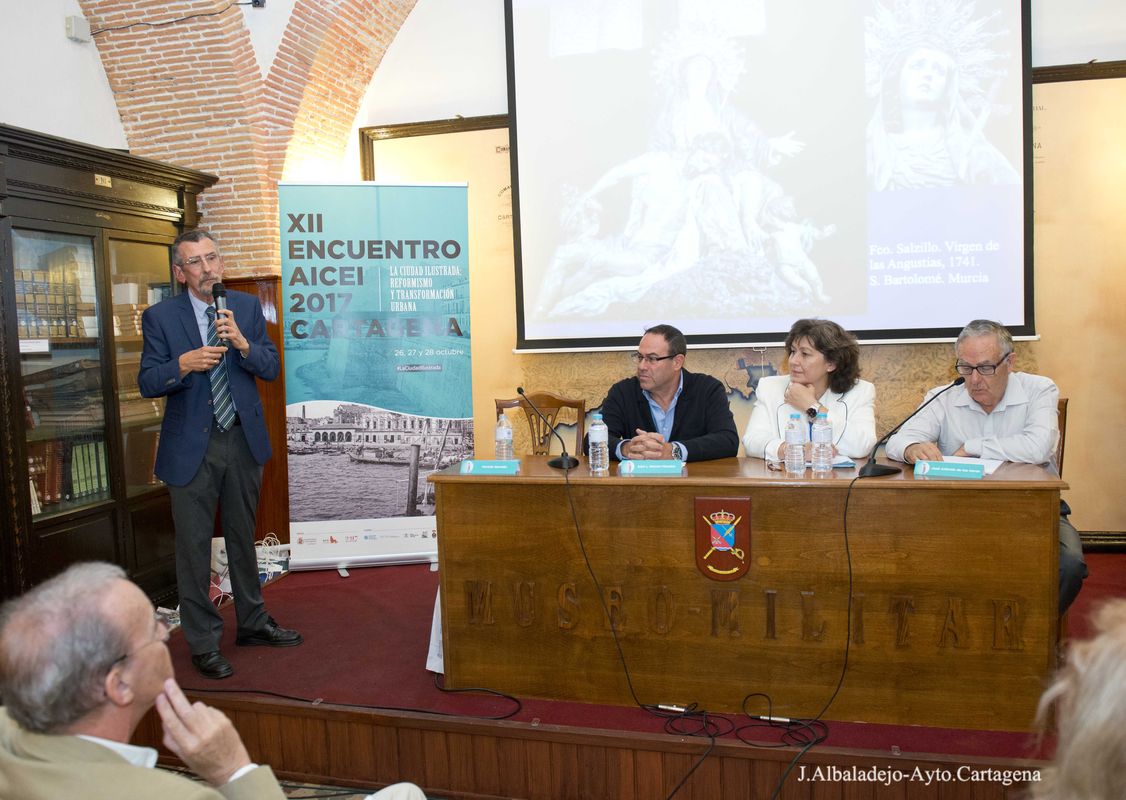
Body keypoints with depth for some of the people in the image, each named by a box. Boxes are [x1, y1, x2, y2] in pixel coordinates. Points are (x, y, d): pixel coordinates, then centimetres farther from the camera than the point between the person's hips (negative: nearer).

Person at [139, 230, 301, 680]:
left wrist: (243, 343, -20)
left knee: (242, 537, 18)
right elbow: (147, 383, -9)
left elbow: (272, 369, -2)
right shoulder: (159, 317, -5)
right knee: (194, 546, 5)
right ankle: (203, 643, 19)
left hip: (243, 441, 3)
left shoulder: (247, 307, 3)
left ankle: (253, 623, 34)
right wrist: (183, 364, -28)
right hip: (192, 447, -3)